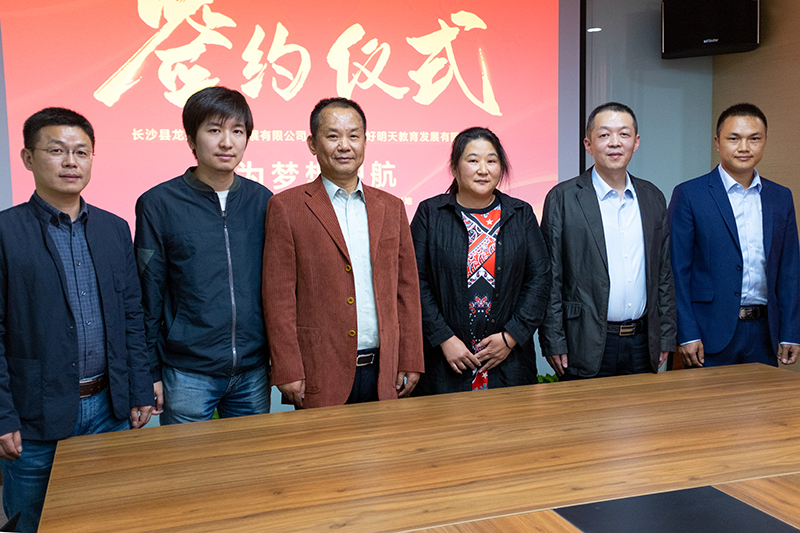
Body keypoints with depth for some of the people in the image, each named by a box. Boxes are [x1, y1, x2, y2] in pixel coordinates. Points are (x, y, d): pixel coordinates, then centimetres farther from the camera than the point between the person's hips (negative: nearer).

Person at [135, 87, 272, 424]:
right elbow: (147, 295, -1)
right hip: (187, 374, -3)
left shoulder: (261, 200, 4)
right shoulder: (158, 204, -4)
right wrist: (150, 371, -2)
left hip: (253, 371, 3)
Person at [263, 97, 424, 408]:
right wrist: (288, 371, -9)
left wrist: (410, 362, 6)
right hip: (320, 377, -3)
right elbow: (278, 296, -5)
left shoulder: (391, 208, 10)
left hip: (383, 375, 4)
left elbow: (407, 289, 10)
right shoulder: (286, 207, -2)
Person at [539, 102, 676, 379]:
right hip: (586, 346, -4)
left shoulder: (653, 197, 10)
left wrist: (666, 337, 9)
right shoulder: (562, 198, -5)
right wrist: (553, 343, -9)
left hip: (642, 344, 4)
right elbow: (550, 279, -6)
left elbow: (664, 273, 13)